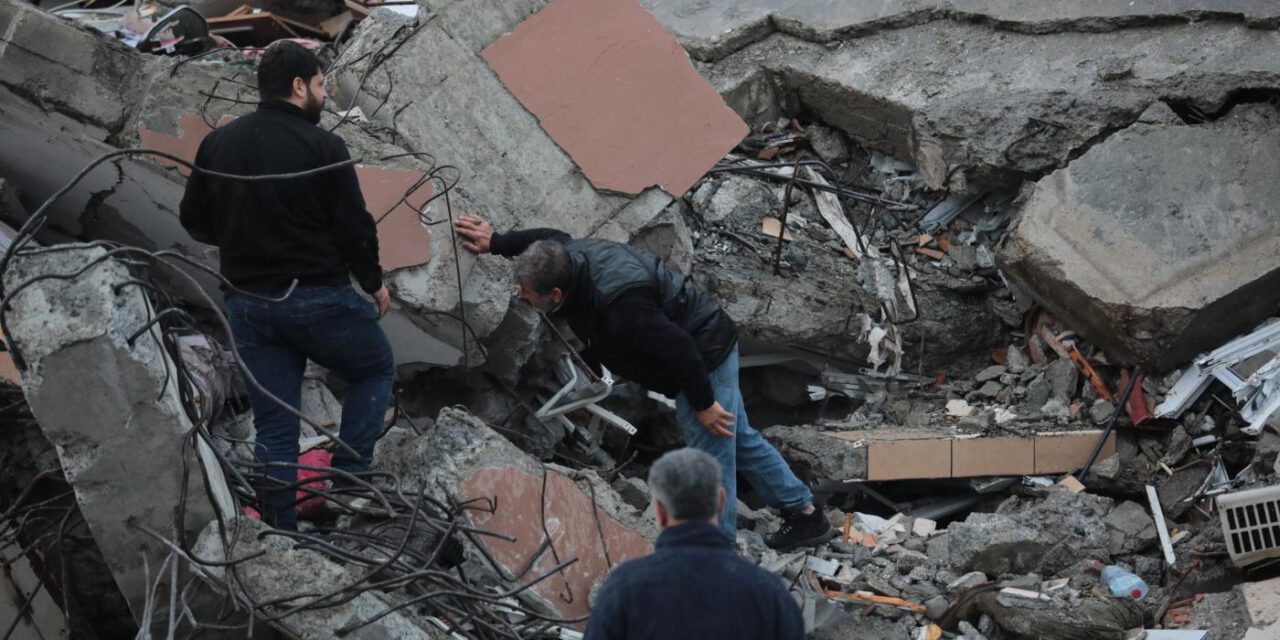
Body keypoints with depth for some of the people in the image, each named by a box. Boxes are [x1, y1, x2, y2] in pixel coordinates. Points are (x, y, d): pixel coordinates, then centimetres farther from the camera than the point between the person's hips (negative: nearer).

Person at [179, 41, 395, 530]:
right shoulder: (322, 146, -11)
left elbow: (194, 220, 10)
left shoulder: (217, 143, 5)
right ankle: (345, 482, 9)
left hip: (248, 303, 5)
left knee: (274, 427, 9)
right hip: (319, 298, -4)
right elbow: (355, 226, -10)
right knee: (377, 369, 20)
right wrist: (373, 283, 6)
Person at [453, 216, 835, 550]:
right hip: (709, 347, 10)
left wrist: (702, 404, -22)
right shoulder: (569, 255, -10)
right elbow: (552, 238, 17)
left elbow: (679, 350, -34)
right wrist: (495, 243, 20)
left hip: (704, 356, -10)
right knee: (739, 441, 21)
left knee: (711, 458, -3)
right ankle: (806, 516, 32)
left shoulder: (619, 306, -39)